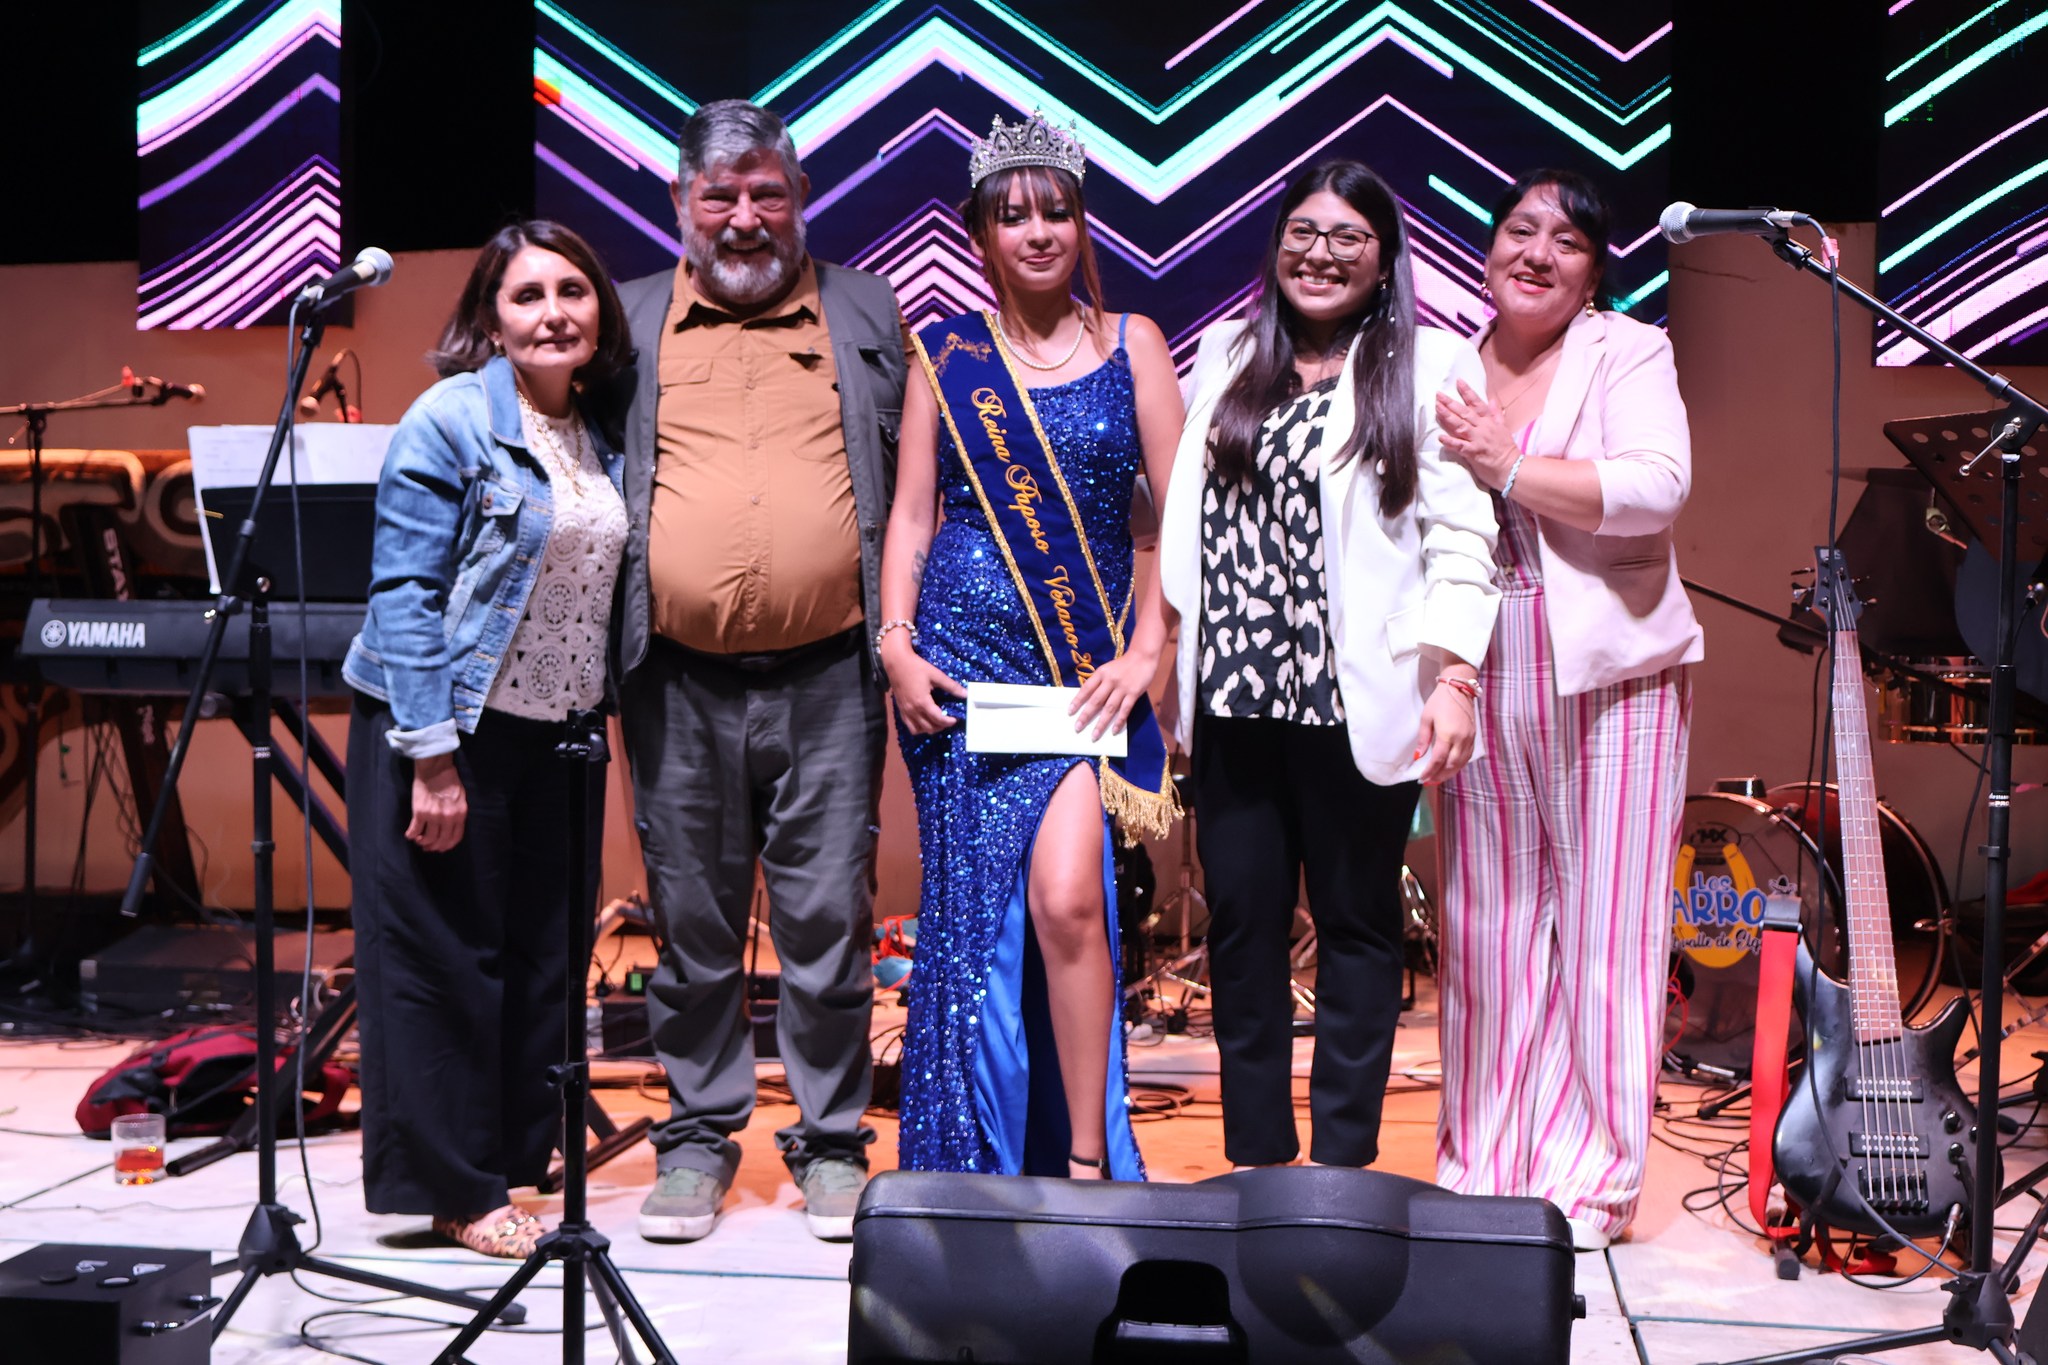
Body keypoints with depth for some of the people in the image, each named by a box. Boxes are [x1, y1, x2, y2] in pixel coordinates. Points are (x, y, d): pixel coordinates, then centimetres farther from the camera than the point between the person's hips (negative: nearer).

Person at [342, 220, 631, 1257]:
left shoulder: (603, 434, 9)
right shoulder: (451, 420, -10)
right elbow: (405, 592, -14)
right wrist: (432, 758, -19)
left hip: (559, 733, 7)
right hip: (449, 728, -6)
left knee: (545, 952, 11)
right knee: (445, 955, 1)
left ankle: (520, 1157, 26)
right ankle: (453, 1190, 13)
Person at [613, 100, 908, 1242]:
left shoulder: (868, 314, 11)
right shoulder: (631, 324, 11)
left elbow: (916, 482, 12)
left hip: (826, 677, -1)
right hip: (680, 682, 1)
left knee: (829, 919, 3)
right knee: (693, 924, 9)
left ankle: (833, 1145, 18)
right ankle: (699, 1139, 24)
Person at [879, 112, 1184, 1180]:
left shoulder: (1131, 345, 8)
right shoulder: (946, 354, 10)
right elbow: (911, 513, 9)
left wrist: (1144, 653, -5)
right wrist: (896, 643, -3)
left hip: (1084, 664, -1)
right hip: (959, 662, 1)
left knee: (1065, 895, -17)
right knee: (970, 910, 3)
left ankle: (1086, 1161, -3)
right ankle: (977, 1166, 18)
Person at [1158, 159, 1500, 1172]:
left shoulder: (1430, 366, 2)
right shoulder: (1225, 358, 15)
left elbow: (1461, 535, -5)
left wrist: (1455, 676, -15)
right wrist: (1166, 657, 11)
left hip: (1356, 699, -4)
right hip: (1235, 697, 4)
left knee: (1356, 924, 6)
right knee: (1240, 920, 5)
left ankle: (1343, 1160, 16)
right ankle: (1254, 1155, 17)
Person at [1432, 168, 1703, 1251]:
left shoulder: (1628, 353, 1)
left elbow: (1660, 485, -16)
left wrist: (1507, 469, -15)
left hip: (1610, 681, -3)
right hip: (1486, 682, 4)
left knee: (1604, 933, 2)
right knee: (1486, 929, 8)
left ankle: (1591, 1181, 13)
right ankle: (1482, 1165, 20)